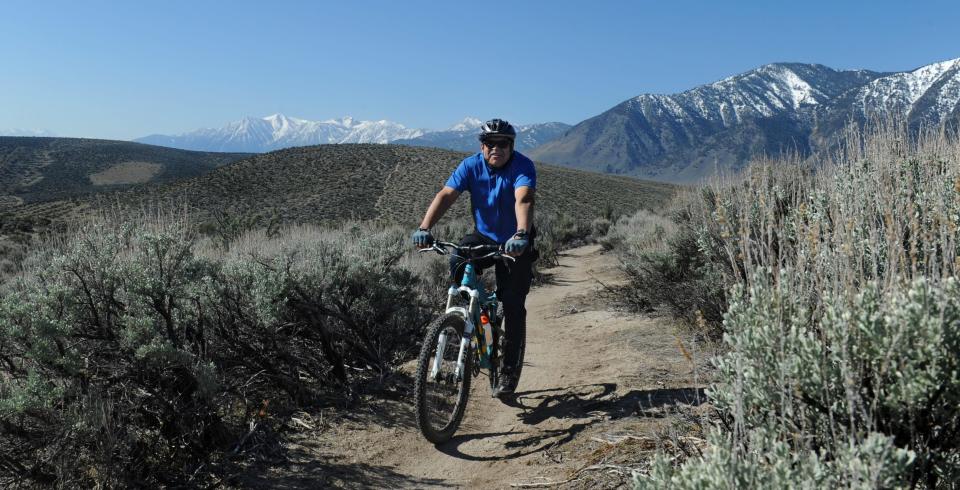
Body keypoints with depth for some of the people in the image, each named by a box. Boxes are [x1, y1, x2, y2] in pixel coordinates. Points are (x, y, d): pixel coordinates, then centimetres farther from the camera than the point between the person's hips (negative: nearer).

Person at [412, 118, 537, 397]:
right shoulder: (471, 165, -12)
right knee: (458, 264, -29)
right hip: (484, 236, 3)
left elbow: (524, 200, -39)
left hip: (515, 244, -2)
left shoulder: (523, 167, -20)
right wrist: (424, 227, -40)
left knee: (513, 306, -8)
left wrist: (522, 234, -58)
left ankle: (510, 370, 7)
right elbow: (446, 195, -24)